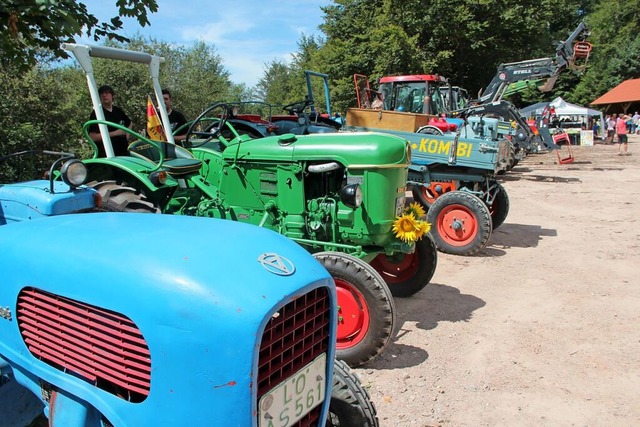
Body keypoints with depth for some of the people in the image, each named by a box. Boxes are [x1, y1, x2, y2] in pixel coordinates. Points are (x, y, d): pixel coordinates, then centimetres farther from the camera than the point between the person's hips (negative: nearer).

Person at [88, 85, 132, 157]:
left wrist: (126, 137, 14)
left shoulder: (118, 111, 13)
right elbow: (93, 137, -14)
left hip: (123, 152, 6)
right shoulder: (96, 114, -5)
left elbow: (129, 124, 32)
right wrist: (115, 133, -17)